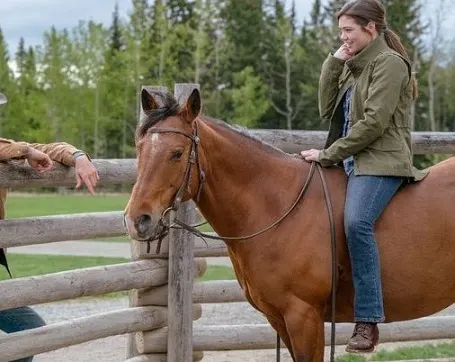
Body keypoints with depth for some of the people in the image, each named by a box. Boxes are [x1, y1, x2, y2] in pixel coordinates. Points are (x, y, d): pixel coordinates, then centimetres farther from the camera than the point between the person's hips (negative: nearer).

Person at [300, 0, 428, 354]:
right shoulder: (353, 65, 18)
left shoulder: (389, 62, -7)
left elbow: (374, 122, -16)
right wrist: (333, 63, 5)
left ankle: (368, 321, -33)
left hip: (381, 162, -10)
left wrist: (329, 154, -15)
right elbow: (328, 111, 12)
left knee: (356, 221, -32)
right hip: (351, 161, 10)